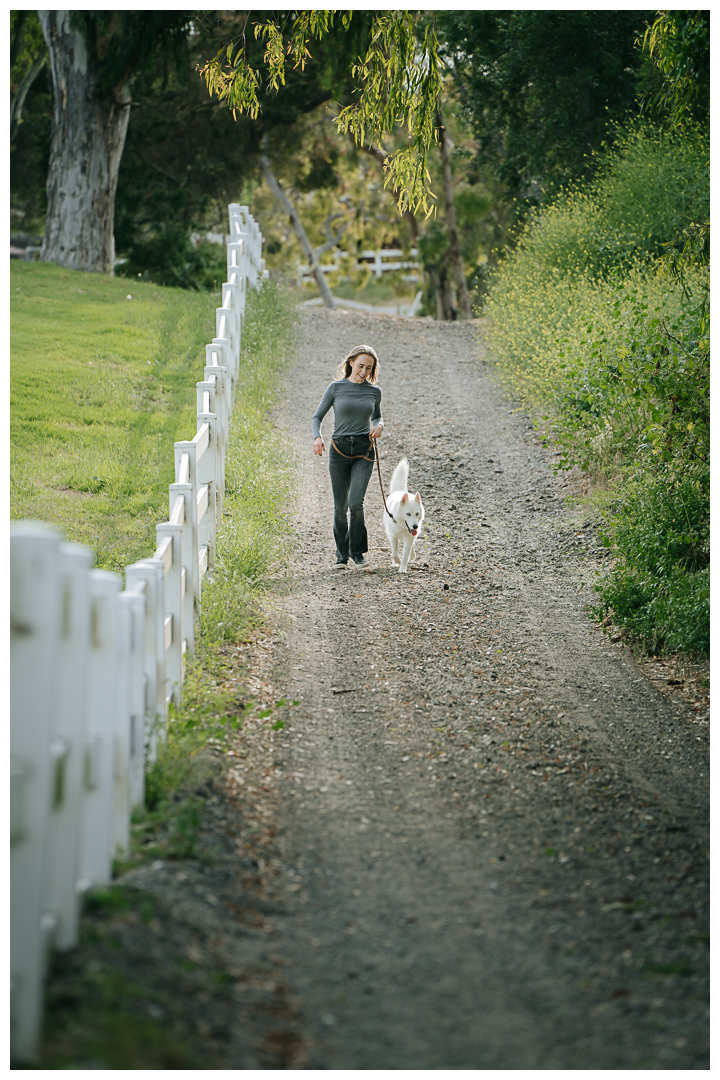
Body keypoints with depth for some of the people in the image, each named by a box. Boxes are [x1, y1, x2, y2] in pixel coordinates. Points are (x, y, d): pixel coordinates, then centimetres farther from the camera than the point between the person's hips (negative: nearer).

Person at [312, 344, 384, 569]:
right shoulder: (336, 388, -1)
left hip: (364, 451, 0)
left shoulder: (374, 391, 5)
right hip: (339, 450, 0)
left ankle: (357, 552, 2)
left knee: (355, 503, -15)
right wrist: (317, 438, -15)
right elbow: (317, 417, 4)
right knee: (340, 507, 5)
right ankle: (341, 554, 22)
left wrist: (379, 426, 1)